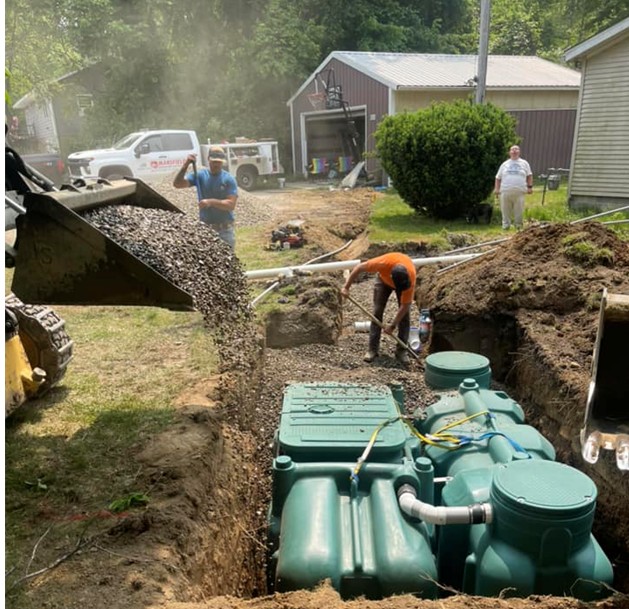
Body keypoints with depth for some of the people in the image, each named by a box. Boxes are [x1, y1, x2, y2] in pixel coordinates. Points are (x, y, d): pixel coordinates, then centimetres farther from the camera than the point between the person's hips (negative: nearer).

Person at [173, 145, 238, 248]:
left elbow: (231, 204, -15)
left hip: (225, 229, -2)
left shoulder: (229, 179, -6)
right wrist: (185, 166, -23)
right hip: (205, 228, 3)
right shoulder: (200, 175, 2)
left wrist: (211, 202, -28)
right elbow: (177, 184, -8)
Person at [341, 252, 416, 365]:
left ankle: (402, 351, -2)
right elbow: (359, 267, -29)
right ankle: (373, 349, -3)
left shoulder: (411, 277, -41)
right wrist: (346, 287, -28)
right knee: (377, 311, -8)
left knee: (405, 315, -11)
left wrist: (393, 325, -29)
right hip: (384, 279, 0)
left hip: (404, 279, 0)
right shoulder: (383, 263, -44)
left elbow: (405, 306, -31)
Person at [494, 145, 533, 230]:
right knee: (506, 211, 3)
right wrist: (496, 188, 4)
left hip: (519, 192, -1)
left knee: (519, 211, -2)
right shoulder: (505, 164, 15)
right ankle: (505, 225, 13)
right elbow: (498, 177, 14)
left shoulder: (524, 163, 14)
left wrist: (530, 187, 4)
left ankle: (518, 225, 9)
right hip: (505, 192, 1)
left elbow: (529, 176, 14)